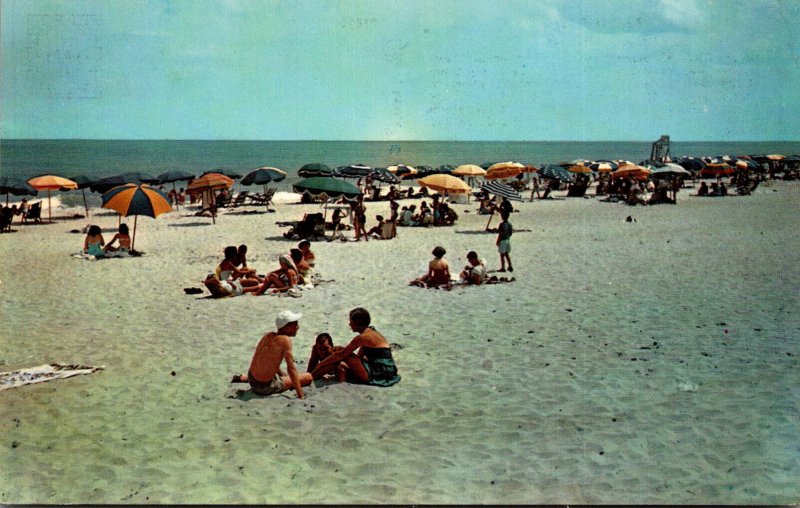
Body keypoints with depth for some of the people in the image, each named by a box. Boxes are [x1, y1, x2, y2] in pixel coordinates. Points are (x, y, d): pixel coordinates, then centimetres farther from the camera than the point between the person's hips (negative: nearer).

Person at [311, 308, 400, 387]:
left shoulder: (362, 337, -13)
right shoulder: (371, 332, 16)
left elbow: (340, 355, -8)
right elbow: (359, 357, 20)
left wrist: (320, 364, 0)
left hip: (379, 374, -9)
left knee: (342, 355, -8)